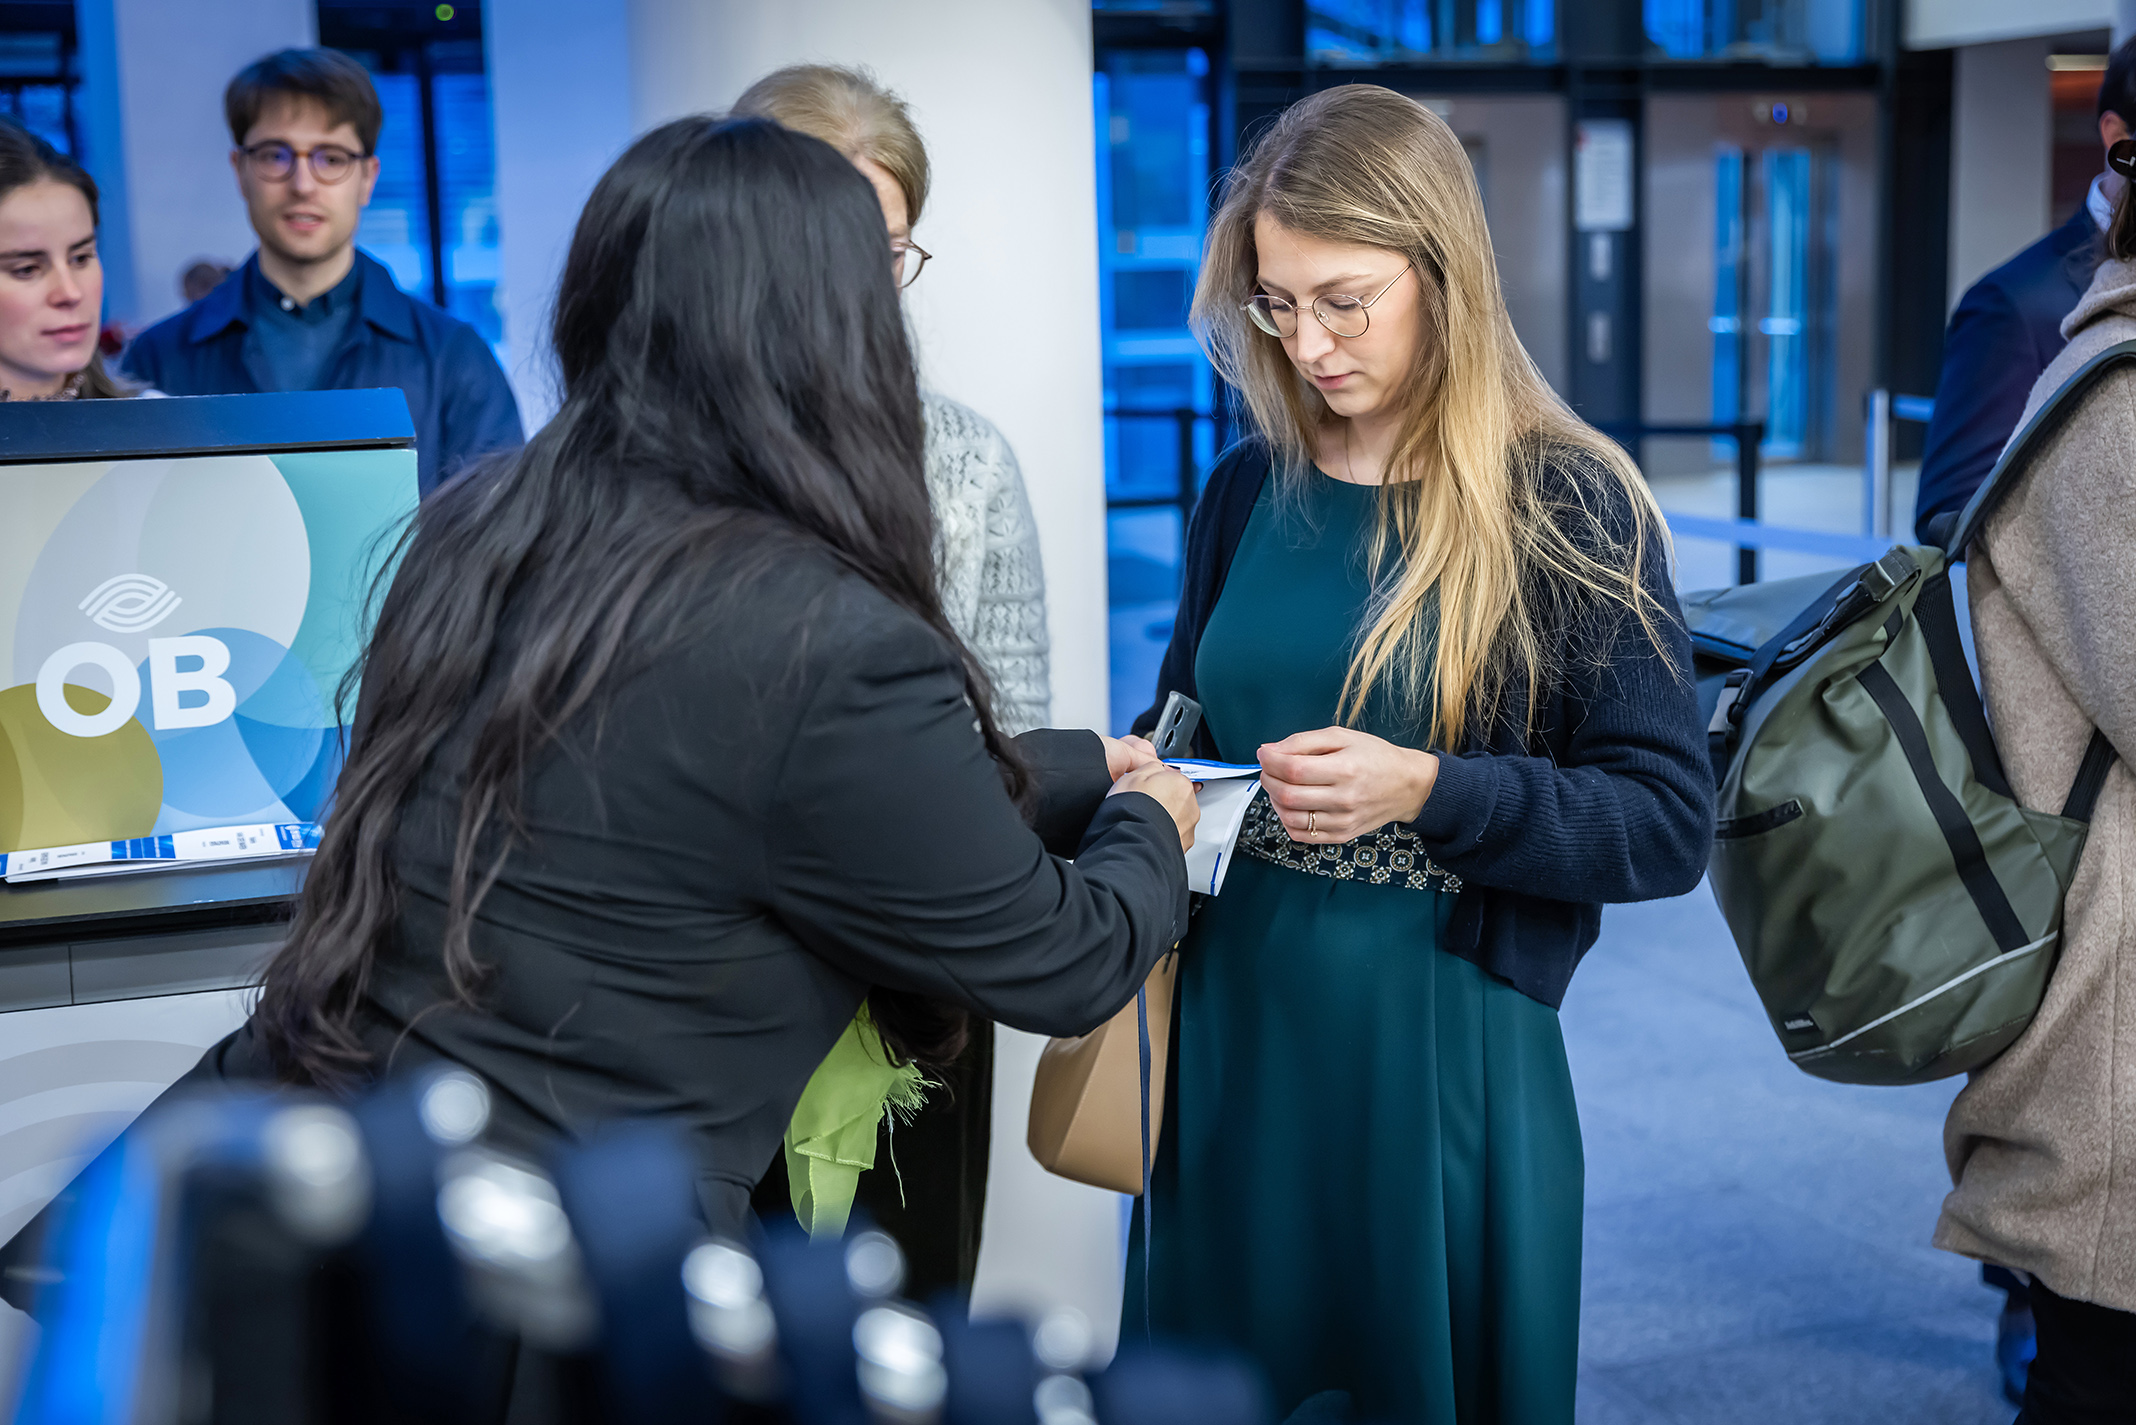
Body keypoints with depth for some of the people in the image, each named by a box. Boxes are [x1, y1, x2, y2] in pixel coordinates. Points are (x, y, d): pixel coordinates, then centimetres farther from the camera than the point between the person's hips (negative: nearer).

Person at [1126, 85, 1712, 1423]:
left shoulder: (1567, 504, -7)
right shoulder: (1250, 490, 7)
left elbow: (1670, 823, -9)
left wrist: (1429, 791, -21)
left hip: (1442, 1047, -4)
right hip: (1228, 1030, 5)